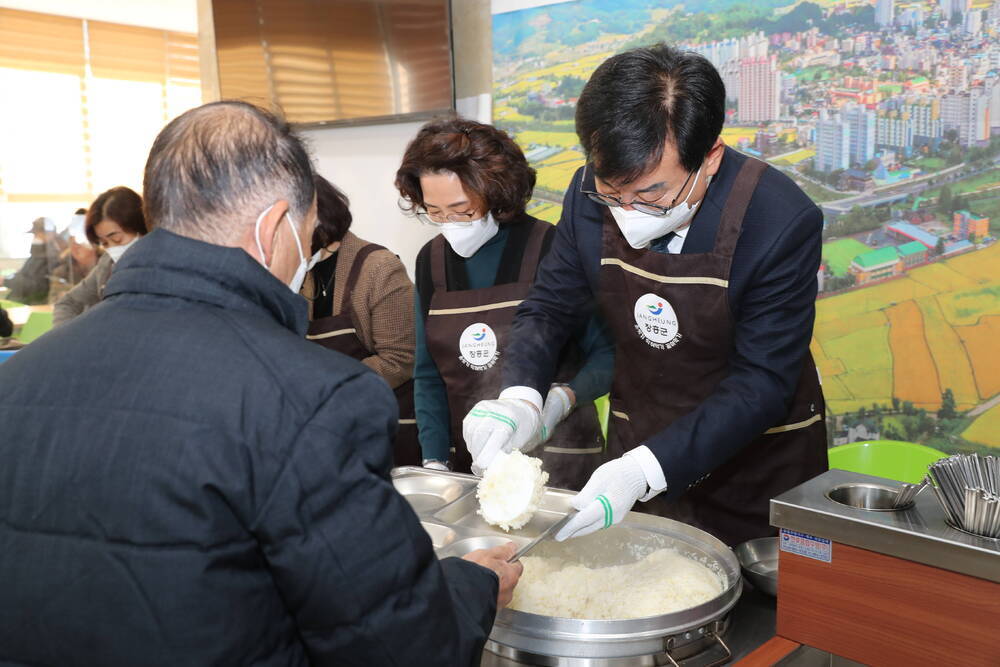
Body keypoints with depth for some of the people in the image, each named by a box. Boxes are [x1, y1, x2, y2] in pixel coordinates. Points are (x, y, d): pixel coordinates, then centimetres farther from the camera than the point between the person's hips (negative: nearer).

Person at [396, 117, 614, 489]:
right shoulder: (431, 261, 1)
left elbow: (608, 354, -7)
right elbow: (429, 375, 6)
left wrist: (564, 398, -25)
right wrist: (435, 462, -3)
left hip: (557, 460, -3)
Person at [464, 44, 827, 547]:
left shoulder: (783, 222, -27)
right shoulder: (592, 196, -15)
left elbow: (761, 384, -25)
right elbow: (548, 307, -3)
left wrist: (645, 470, -37)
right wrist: (519, 398, -23)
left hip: (758, 463, -3)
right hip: (637, 446, 4)